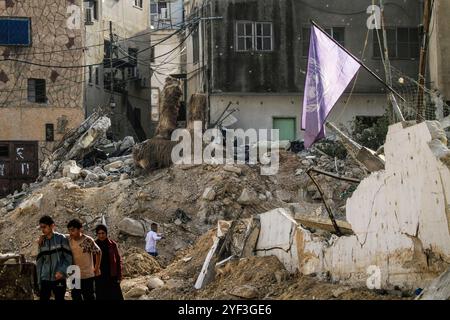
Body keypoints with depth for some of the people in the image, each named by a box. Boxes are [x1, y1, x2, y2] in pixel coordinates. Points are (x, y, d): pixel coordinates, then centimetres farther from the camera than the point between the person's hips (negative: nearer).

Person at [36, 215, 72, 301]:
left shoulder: (61, 238, -3)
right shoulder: (42, 242, 10)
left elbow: (69, 258, -5)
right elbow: (39, 262, 12)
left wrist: (62, 271, -18)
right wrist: (39, 281, 8)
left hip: (59, 279, -3)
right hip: (45, 279, 4)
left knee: (59, 299, 3)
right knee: (43, 299, -1)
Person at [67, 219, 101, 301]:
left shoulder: (88, 240, -13)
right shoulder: (69, 242, -1)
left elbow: (98, 252, -4)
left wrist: (97, 267, -2)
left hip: (88, 275, -4)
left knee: (89, 297, 5)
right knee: (76, 297, 9)